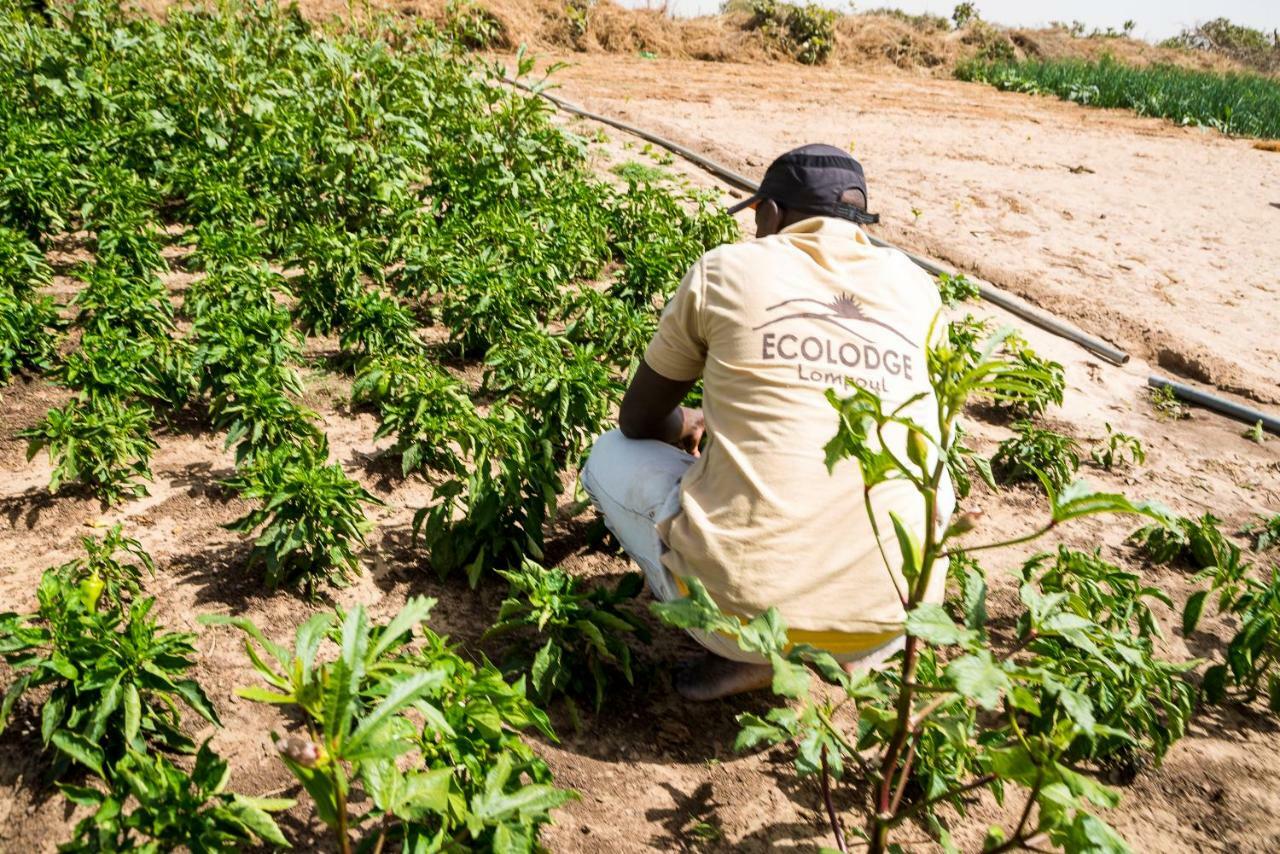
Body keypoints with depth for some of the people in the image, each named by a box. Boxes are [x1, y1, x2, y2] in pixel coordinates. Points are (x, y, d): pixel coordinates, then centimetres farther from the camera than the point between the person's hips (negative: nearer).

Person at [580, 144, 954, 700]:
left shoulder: (727, 269, 2)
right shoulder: (915, 287, 11)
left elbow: (638, 421, 13)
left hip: (742, 602, -4)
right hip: (890, 622, 4)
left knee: (611, 456, 22)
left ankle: (743, 650, 7)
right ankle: (851, 649, 15)